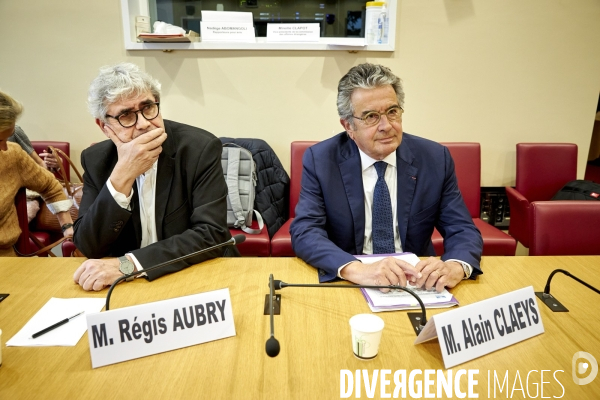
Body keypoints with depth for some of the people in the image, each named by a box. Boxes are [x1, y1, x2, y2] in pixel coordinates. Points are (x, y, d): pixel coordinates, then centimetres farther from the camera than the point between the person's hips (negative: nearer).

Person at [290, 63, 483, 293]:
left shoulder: (435, 158, -4)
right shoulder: (320, 160, -8)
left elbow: (463, 230, -4)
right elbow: (304, 232, -16)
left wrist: (454, 266, -26)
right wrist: (356, 269, -33)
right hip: (347, 284, -2)